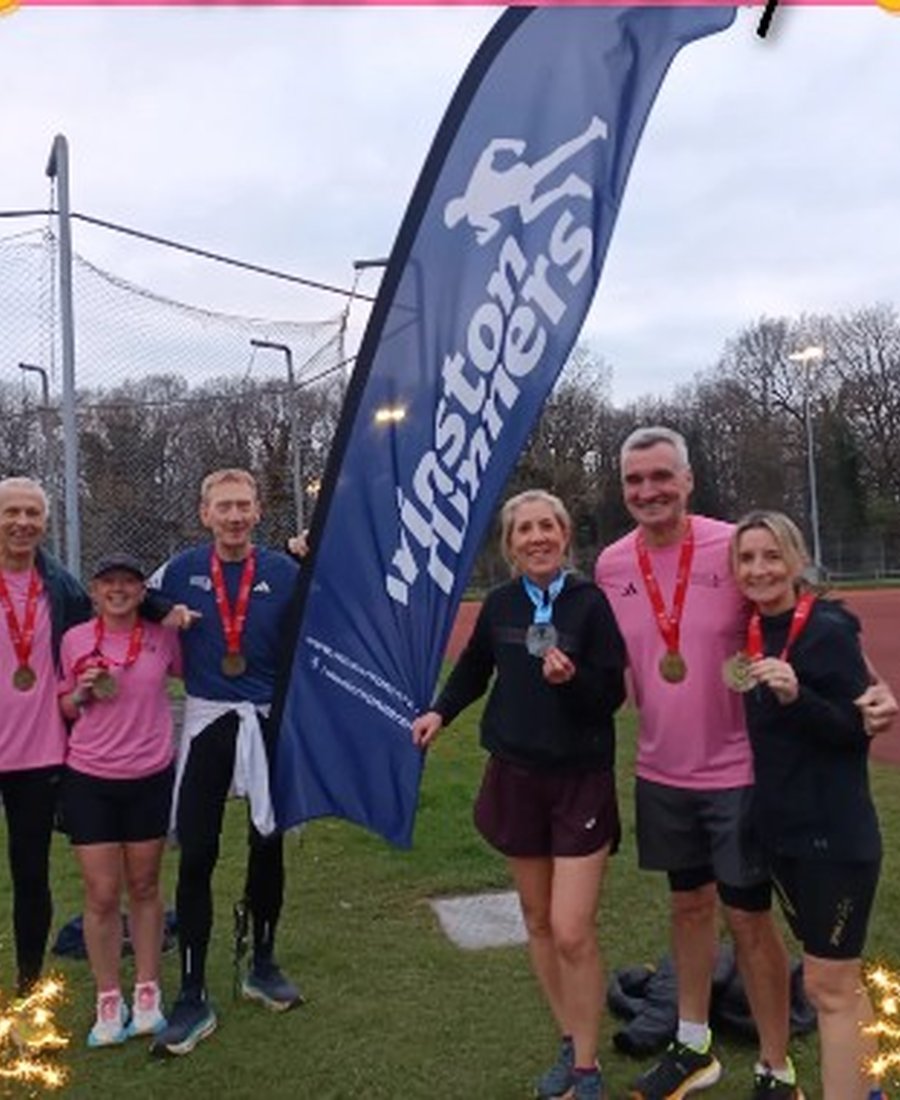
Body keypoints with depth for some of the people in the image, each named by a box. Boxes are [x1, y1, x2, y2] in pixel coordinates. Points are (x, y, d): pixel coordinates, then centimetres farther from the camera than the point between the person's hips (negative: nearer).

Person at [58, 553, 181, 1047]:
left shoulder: (163, 637, -2)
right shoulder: (75, 640, -2)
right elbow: (64, 708, 7)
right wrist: (81, 692, -11)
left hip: (150, 779, 0)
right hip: (89, 781, 0)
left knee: (144, 888, 12)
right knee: (102, 895, 3)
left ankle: (147, 993, 27)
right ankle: (109, 1002, 20)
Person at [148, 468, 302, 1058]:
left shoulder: (285, 572, -4)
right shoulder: (181, 571, -2)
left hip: (270, 721, 1)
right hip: (206, 723, 0)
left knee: (268, 847, 13)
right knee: (196, 858, 0)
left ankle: (263, 966, 35)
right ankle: (193, 998, 13)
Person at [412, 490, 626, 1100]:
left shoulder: (591, 601, -12)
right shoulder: (500, 604, -1)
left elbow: (613, 693, -13)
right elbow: (475, 667, 17)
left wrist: (571, 678, -31)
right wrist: (441, 712, 6)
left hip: (581, 780, -4)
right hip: (516, 776, 4)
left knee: (572, 931, -7)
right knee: (538, 920, 13)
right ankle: (571, 1046, 31)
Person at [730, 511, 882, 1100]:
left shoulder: (828, 629, -15)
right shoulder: (755, 632, 5)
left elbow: (857, 730, -17)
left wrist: (796, 696, -30)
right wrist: (743, 688, 1)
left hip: (835, 835, -7)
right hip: (782, 829, 7)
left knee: (829, 985, 2)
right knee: (839, 978, 20)